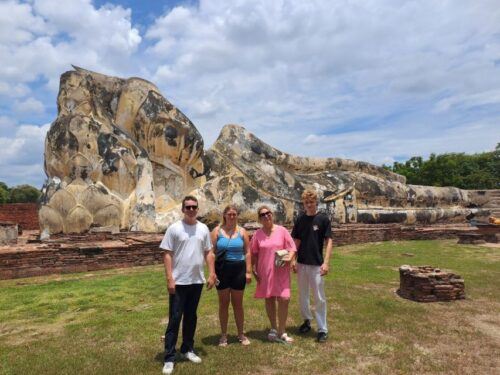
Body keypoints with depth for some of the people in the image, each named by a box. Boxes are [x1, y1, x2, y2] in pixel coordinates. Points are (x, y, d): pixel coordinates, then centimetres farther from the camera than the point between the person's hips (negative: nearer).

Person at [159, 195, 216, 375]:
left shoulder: (203, 229, 4)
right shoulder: (174, 228, -7)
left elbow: (208, 253, 8)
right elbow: (167, 254, -8)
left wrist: (212, 274, 1)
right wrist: (170, 278, -14)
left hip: (197, 281, 4)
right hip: (179, 282, -4)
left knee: (191, 317, 16)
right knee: (175, 319, 1)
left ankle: (187, 349, 32)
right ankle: (169, 358, 11)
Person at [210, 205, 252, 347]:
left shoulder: (242, 231, 4)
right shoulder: (217, 231, 0)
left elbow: (247, 252, 4)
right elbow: (212, 252, -2)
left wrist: (248, 271, -2)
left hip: (238, 269, 1)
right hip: (222, 269, -1)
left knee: (238, 303, 11)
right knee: (224, 303, 9)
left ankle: (241, 334, 24)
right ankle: (223, 335, 22)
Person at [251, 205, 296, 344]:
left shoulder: (282, 231, -3)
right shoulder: (257, 234, 0)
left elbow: (292, 249, -1)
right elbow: (254, 254, 6)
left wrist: (289, 258, -19)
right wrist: (254, 269, 2)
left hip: (281, 271, -1)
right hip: (265, 272, 2)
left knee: (283, 299, -7)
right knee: (269, 299, 11)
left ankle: (281, 332, 10)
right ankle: (274, 328, 30)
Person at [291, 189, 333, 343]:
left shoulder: (323, 219, -7)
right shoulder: (300, 219, 3)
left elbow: (329, 241, -8)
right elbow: (296, 241, 7)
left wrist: (326, 262, -16)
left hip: (317, 264, -4)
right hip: (301, 264, 4)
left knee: (319, 298, 2)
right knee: (303, 296, 15)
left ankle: (322, 329, 13)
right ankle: (307, 320, 34)